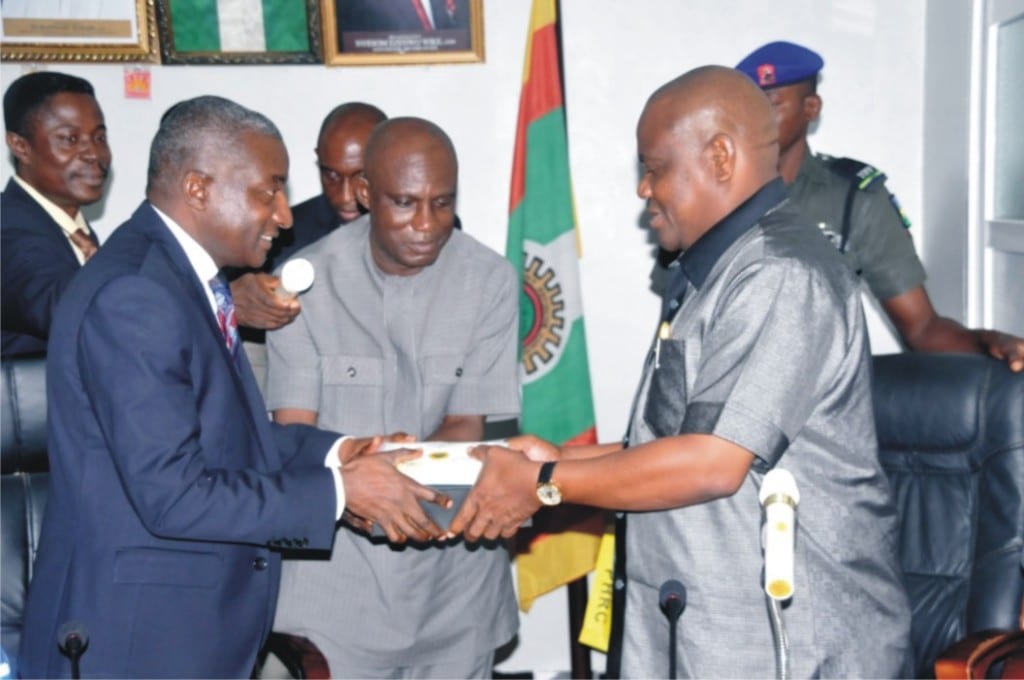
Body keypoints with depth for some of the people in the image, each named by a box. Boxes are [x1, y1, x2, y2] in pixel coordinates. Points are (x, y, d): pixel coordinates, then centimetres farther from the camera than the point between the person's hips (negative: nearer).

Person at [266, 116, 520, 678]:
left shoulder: (489, 279, -8)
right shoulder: (310, 277, -9)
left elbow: (467, 427, -5)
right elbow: (293, 431, -8)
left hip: (454, 566, 1)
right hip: (338, 569, -1)